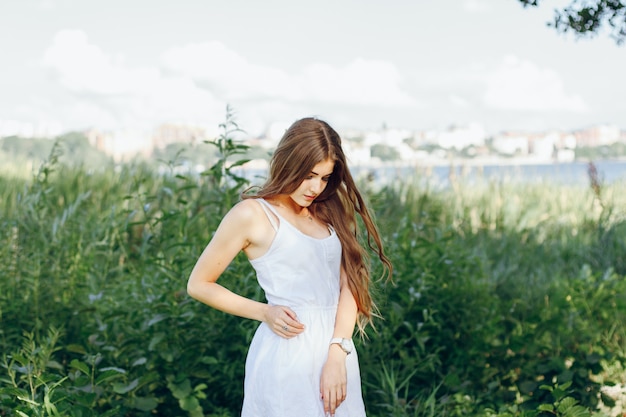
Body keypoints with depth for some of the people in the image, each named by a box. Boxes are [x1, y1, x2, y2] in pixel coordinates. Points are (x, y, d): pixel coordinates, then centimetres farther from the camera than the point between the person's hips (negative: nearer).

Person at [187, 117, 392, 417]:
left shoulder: (327, 213, 10)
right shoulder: (252, 214, -6)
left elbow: (348, 285, 0)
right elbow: (198, 285, -1)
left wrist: (337, 355, -13)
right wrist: (265, 313, -11)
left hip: (337, 348, 5)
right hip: (288, 351, -5)